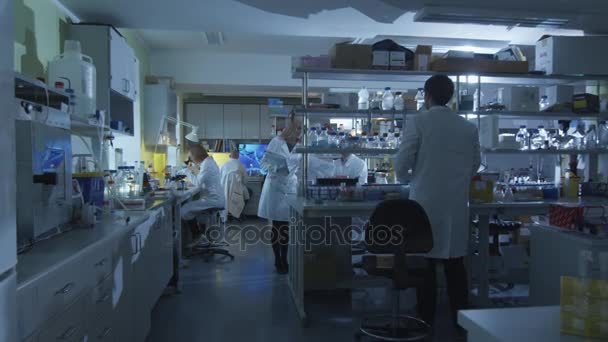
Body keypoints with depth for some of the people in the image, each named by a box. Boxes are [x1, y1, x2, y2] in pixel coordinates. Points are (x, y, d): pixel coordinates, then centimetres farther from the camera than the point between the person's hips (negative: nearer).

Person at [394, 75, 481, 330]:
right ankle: (460, 317, 23)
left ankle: (426, 321, 17)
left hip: (426, 203, -3)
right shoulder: (469, 127, 3)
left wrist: (405, 178, 11)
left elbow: (402, 163, -10)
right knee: (455, 263, 14)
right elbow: (474, 165, 10)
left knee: (425, 262, 7)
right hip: (456, 205, 3)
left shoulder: (417, 122, -9)